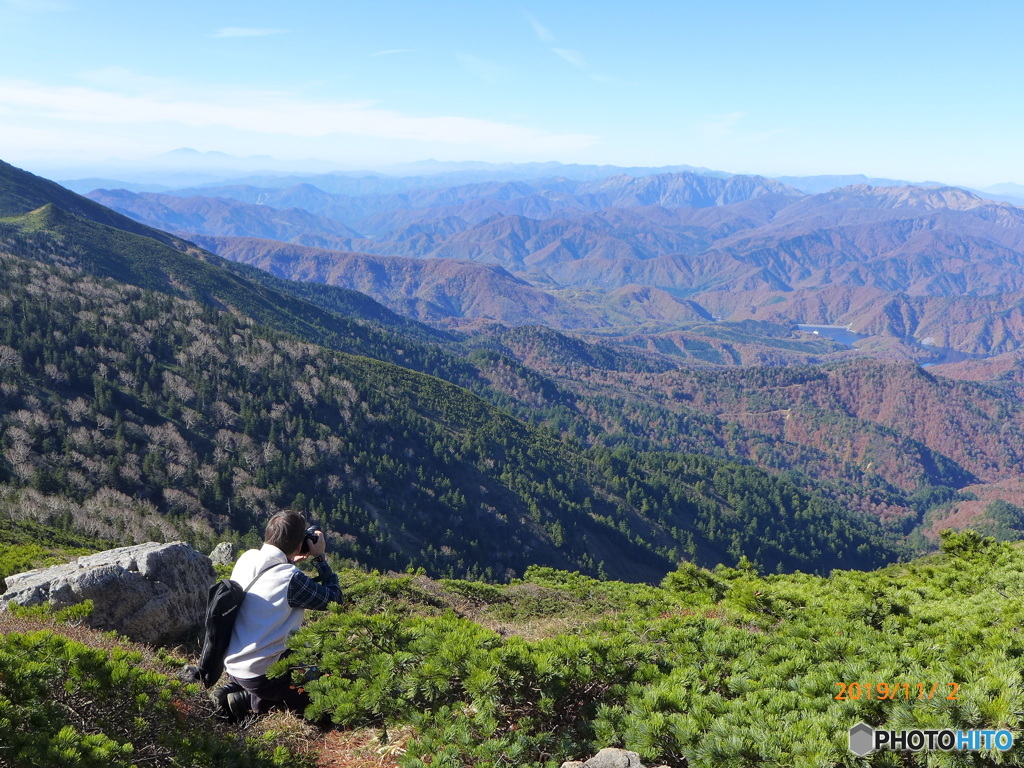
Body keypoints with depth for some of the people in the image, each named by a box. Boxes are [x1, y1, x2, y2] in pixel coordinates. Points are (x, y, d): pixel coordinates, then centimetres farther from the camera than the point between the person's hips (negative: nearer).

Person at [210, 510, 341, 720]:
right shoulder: (291, 579, -21)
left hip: (231, 664, 8)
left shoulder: (246, 559, -1)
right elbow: (334, 598, -8)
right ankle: (248, 701, -2)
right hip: (260, 674, -8)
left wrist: (289, 562, 12)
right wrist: (320, 558, -2)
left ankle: (232, 690, 12)